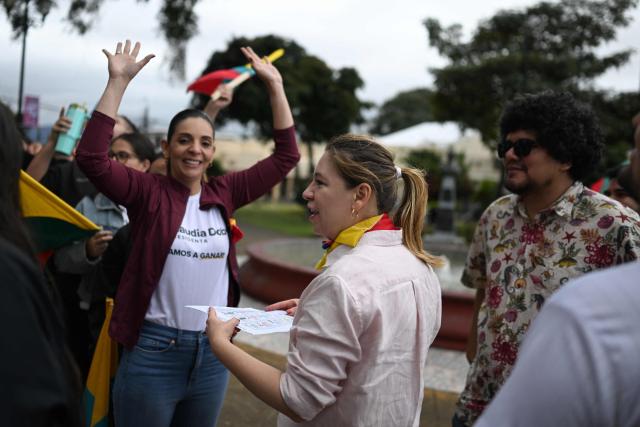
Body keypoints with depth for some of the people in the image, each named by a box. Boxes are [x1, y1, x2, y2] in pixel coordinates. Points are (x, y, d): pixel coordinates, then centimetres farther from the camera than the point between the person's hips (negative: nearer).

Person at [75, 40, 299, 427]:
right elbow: (91, 157, -20)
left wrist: (275, 85, 0)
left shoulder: (225, 194, 3)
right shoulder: (148, 192, -6)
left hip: (214, 351, 4)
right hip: (154, 349, -4)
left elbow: (287, 156, 4)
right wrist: (119, 81, -20)